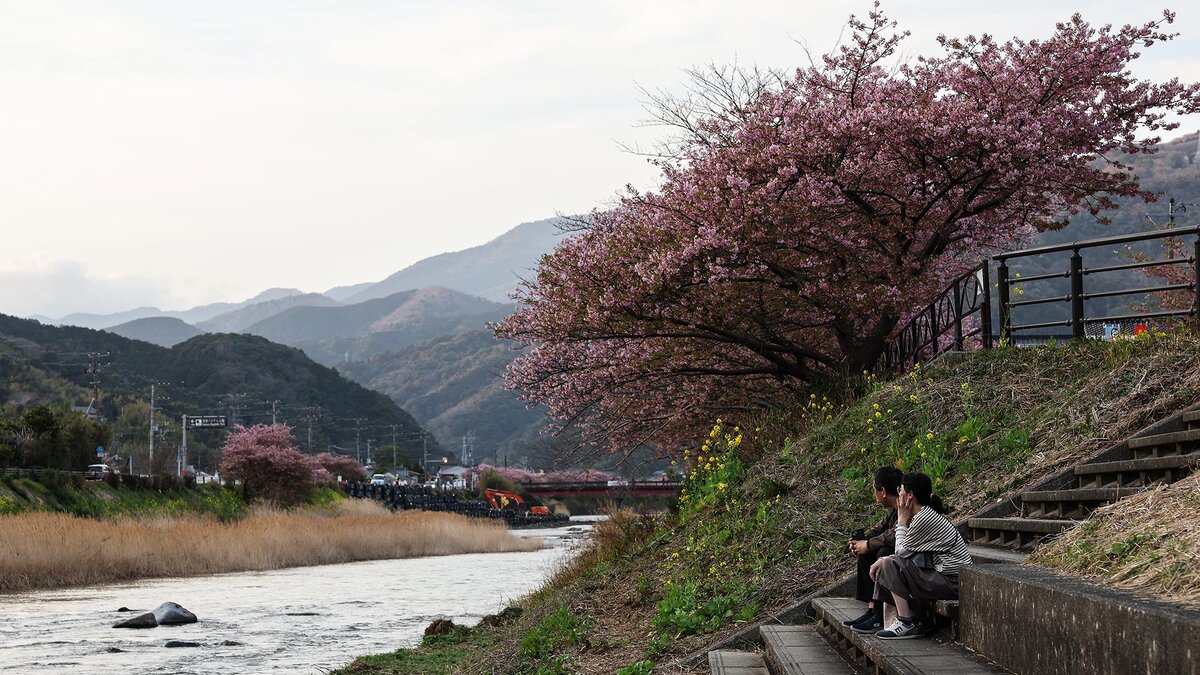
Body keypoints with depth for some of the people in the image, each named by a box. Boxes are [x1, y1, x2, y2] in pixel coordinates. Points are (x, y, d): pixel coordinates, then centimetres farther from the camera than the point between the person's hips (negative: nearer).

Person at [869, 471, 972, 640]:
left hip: (953, 582, -10)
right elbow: (903, 553, 15)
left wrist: (902, 520, -2)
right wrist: (883, 561, 1)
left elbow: (901, 551, -11)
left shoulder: (924, 519, -18)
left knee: (893, 565, -13)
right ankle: (914, 622, 9)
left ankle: (905, 624, -11)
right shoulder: (927, 514, 13)